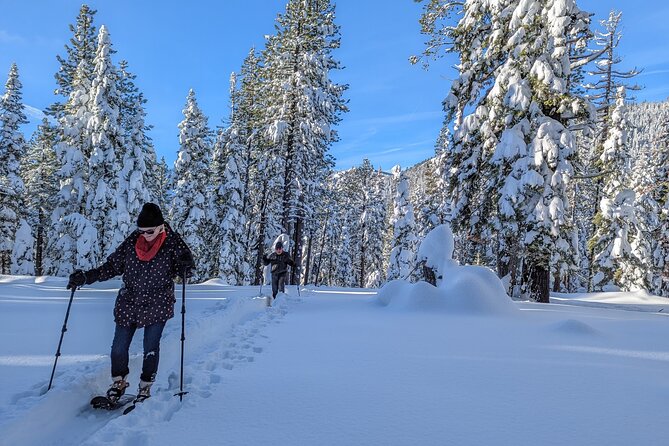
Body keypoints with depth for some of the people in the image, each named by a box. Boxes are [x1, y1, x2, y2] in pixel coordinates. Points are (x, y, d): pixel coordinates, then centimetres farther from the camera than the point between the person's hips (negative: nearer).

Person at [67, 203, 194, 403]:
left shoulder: (172, 243, -10)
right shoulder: (132, 242, -5)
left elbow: (183, 271, -8)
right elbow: (112, 266, 4)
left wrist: (186, 264, -31)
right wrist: (85, 277, -5)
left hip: (157, 306, -2)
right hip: (129, 304, 2)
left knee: (151, 349, 6)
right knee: (118, 348, 6)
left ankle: (145, 387, 28)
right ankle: (119, 383, 33)